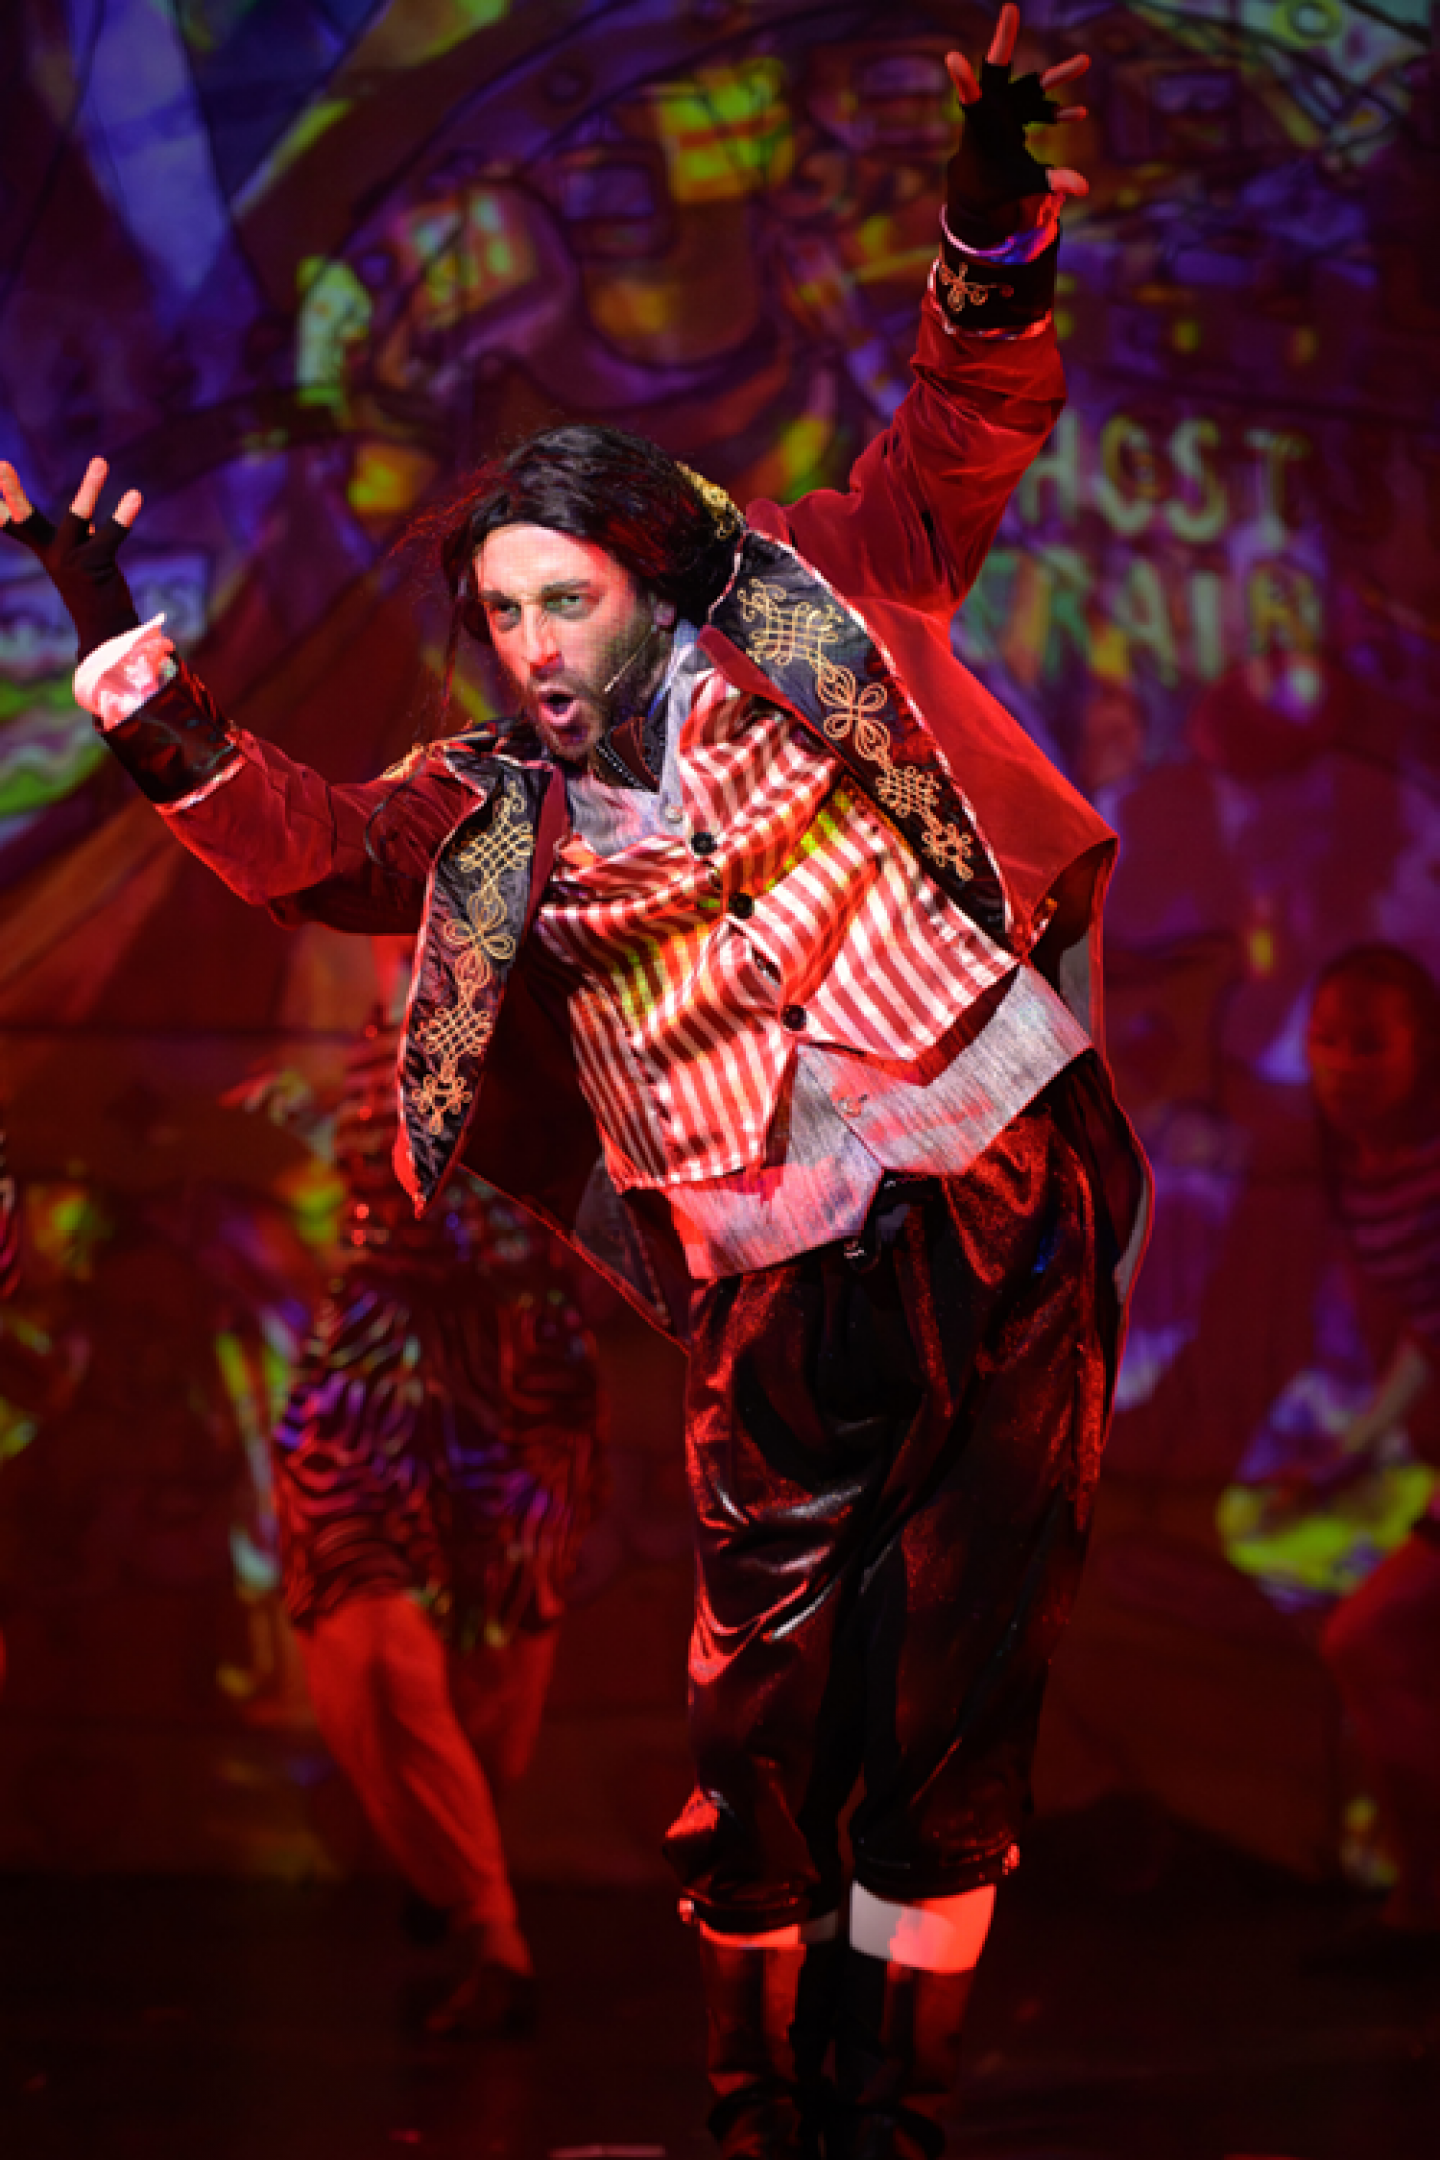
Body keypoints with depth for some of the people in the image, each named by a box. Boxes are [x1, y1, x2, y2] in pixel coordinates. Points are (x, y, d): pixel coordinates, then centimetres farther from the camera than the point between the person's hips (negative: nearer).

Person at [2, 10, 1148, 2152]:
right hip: (782, 1303, 1)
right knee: (766, 1718, 0)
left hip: (1003, 1222, -1)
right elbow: (288, 837, 3)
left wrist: (992, 239, -14)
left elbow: (961, 439, 3)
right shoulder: (499, 816, 8)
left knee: (958, 1697, 1)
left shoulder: (806, 626, 3)